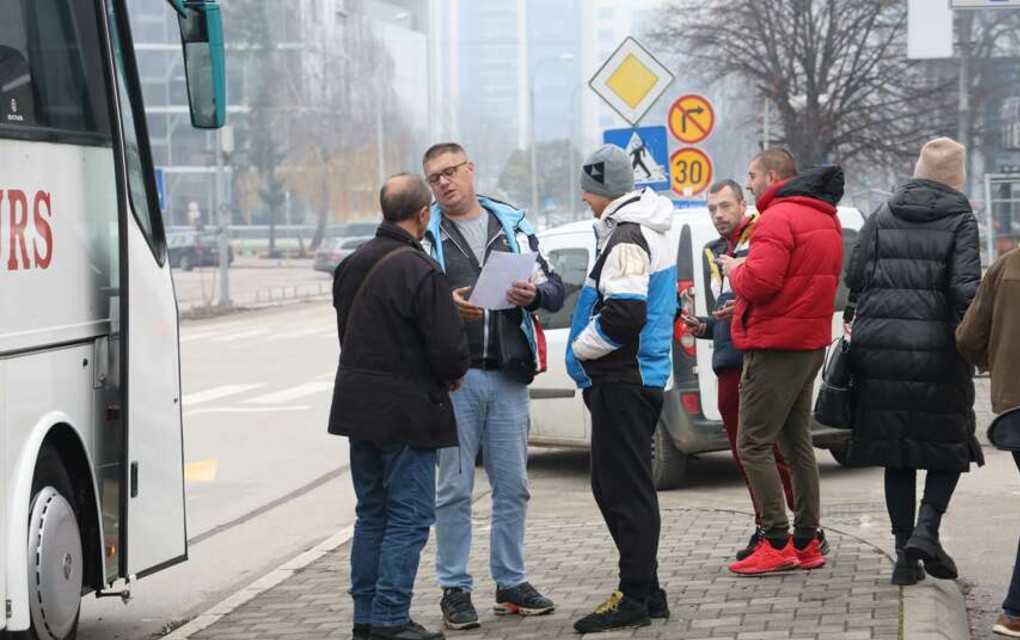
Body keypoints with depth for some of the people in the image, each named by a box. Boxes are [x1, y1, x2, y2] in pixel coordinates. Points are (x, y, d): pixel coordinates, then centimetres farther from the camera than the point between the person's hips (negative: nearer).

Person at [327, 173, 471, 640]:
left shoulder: (353, 264, 8)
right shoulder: (419, 271, -19)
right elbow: (449, 347, -20)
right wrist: (453, 374, 3)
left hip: (358, 404, 8)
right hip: (406, 410, -8)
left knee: (371, 514, 15)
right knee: (409, 517, -2)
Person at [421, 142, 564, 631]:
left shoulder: (513, 227, 11)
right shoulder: (426, 234, 2)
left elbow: (554, 289, 10)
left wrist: (534, 294, -12)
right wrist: (445, 304, -24)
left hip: (508, 375, 3)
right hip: (454, 376, -3)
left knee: (513, 486, 8)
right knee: (454, 488, 1)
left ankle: (511, 582, 19)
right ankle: (454, 589, 7)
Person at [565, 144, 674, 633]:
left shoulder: (626, 239, -16)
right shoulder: (647, 232, 18)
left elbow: (623, 313, -25)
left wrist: (581, 349, -9)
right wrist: (586, 350, 17)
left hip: (623, 381, -11)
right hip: (641, 375, 11)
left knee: (624, 489, -6)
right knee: (615, 485, 16)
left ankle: (634, 597, -3)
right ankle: (645, 592, 21)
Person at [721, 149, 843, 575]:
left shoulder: (779, 218, -15)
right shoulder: (826, 220, 17)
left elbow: (758, 282, -24)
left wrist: (734, 270, -3)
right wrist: (745, 270, 11)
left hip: (775, 345, -10)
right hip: (811, 343, 10)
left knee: (753, 445, -6)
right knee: (796, 443, 15)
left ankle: (777, 544, -10)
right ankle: (807, 542, 17)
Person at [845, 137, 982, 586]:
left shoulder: (883, 216, 8)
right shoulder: (960, 220, -4)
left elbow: (854, 276, 4)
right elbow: (966, 288, -13)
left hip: (880, 347, 4)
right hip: (936, 348, -4)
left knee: (895, 450, 10)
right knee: (948, 443, 11)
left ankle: (904, 551, 9)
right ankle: (926, 529, -8)